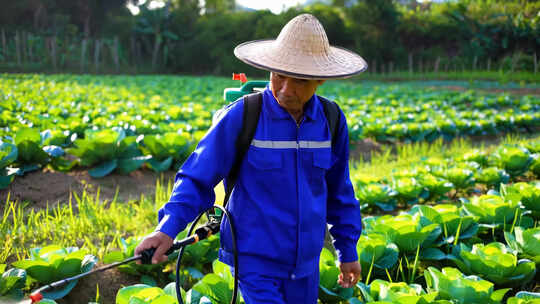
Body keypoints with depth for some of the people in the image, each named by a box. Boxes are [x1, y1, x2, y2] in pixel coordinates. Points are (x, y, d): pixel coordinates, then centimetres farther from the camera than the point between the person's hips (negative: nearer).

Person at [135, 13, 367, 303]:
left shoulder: (331, 121, -1)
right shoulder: (242, 116, -15)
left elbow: (339, 192, 12)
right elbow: (197, 177, -10)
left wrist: (348, 250, 18)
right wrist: (168, 227, -25)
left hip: (305, 262, 5)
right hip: (255, 260, -5)